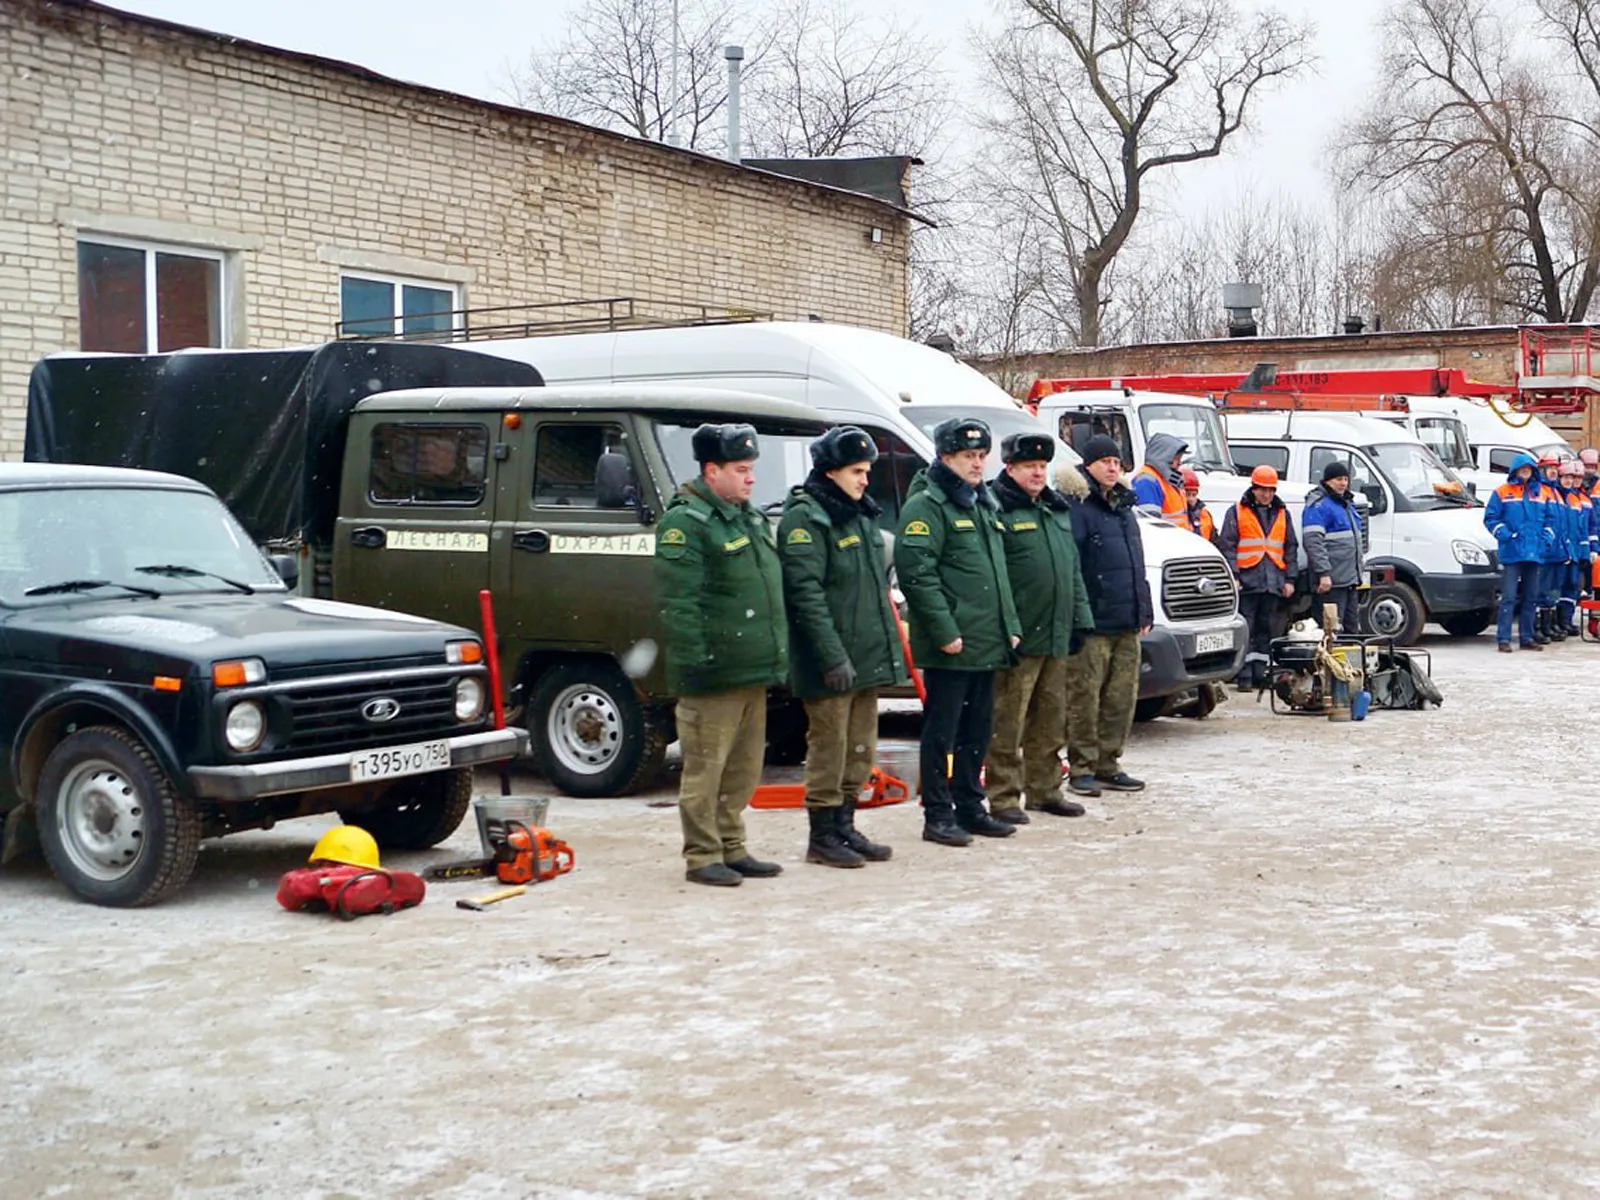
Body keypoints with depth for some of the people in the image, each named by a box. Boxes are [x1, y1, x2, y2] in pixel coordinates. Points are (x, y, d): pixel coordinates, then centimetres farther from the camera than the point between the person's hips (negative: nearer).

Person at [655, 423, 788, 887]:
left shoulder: (752, 518, 18)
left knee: (743, 767, 15)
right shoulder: (686, 523, -12)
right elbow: (678, 603, -18)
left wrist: (776, 657, 22)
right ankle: (702, 856, 6)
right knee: (706, 767, -2)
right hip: (714, 675, -9)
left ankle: (732, 848, 25)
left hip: (753, 672, 9)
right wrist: (693, 662, -22)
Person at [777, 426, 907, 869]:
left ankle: (845, 827, 23)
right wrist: (833, 657, -23)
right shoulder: (806, 517, -12)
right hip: (830, 663, -9)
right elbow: (806, 593, -19)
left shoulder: (861, 514, 17)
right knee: (828, 748, -2)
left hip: (868, 657, 9)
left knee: (860, 750, 13)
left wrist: (890, 638, 20)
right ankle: (822, 836, 7)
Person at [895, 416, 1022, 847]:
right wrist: (944, 631, -21)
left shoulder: (984, 505, 18)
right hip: (950, 648, -9)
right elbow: (916, 572, -18)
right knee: (942, 731, -3)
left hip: (987, 644, 9)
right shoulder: (927, 505, -10)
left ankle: (970, 807, 23)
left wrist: (1009, 626, 15)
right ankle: (937, 815, 3)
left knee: (978, 730, 14)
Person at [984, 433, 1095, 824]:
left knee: (1051, 721, 14)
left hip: (1056, 637, 8)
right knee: (1008, 724, -4)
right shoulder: (998, 509, -9)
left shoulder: (1057, 510, 18)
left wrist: (1080, 619, 16)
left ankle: (1044, 790, 24)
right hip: (1018, 638, -8)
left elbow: (1073, 569, 22)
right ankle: (1004, 798, 2)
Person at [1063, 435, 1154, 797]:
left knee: (1121, 698, 9)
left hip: (1127, 623, 8)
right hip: (1092, 623, -8)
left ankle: (1108, 764, 17)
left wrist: (1144, 611, 21)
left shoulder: (1124, 507, 20)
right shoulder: (1076, 508, -8)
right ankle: (1082, 768, 2)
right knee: (1085, 698, -4)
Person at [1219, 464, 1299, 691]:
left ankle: (1261, 674, 12)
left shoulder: (1282, 514, 17)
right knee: (1245, 630, -6)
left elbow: (1291, 548, 19)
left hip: (1274, 584, 4)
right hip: (1247, 582, -4)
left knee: (1268, 631, 6)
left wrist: (1289, 579, 10)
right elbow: (1228, 546, 0)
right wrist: (1232, 576, -10)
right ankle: (1244, 675, -5)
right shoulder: (1237, 512, 5)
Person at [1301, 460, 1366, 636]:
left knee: (1351, 627, 12)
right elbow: (1313, 541, -20)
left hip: (1351, 580, 10)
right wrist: (1323, 573, -26)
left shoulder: (1347, 503, 21)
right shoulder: (1318, 506, -10)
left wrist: (1361, 567, 27)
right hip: (1332, 581, -10)